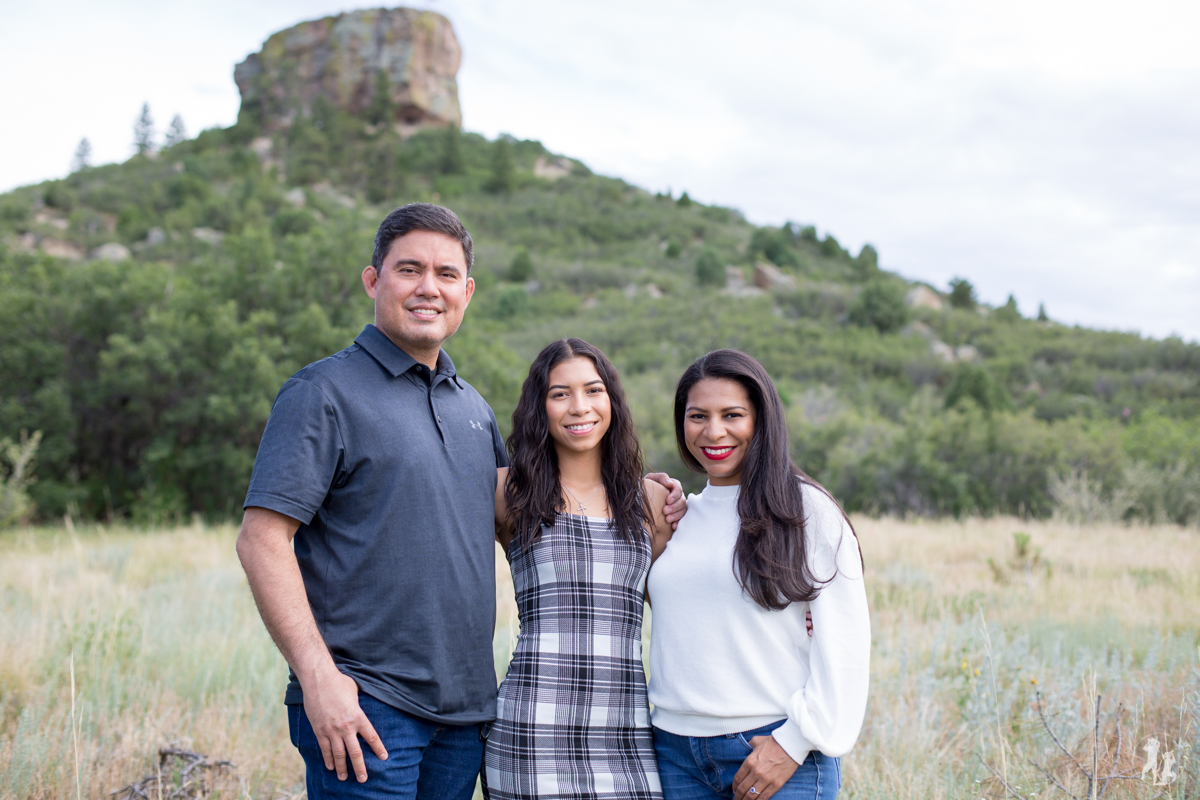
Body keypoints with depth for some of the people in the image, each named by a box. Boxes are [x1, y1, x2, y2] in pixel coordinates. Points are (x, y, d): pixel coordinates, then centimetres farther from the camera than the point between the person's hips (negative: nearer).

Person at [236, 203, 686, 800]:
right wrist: (317, 676, -20)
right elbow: (261, 540, -12)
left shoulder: (473, 408, 15)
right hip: (364, 707, -6)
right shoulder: (324, 392, -6)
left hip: (465, 707, 6)